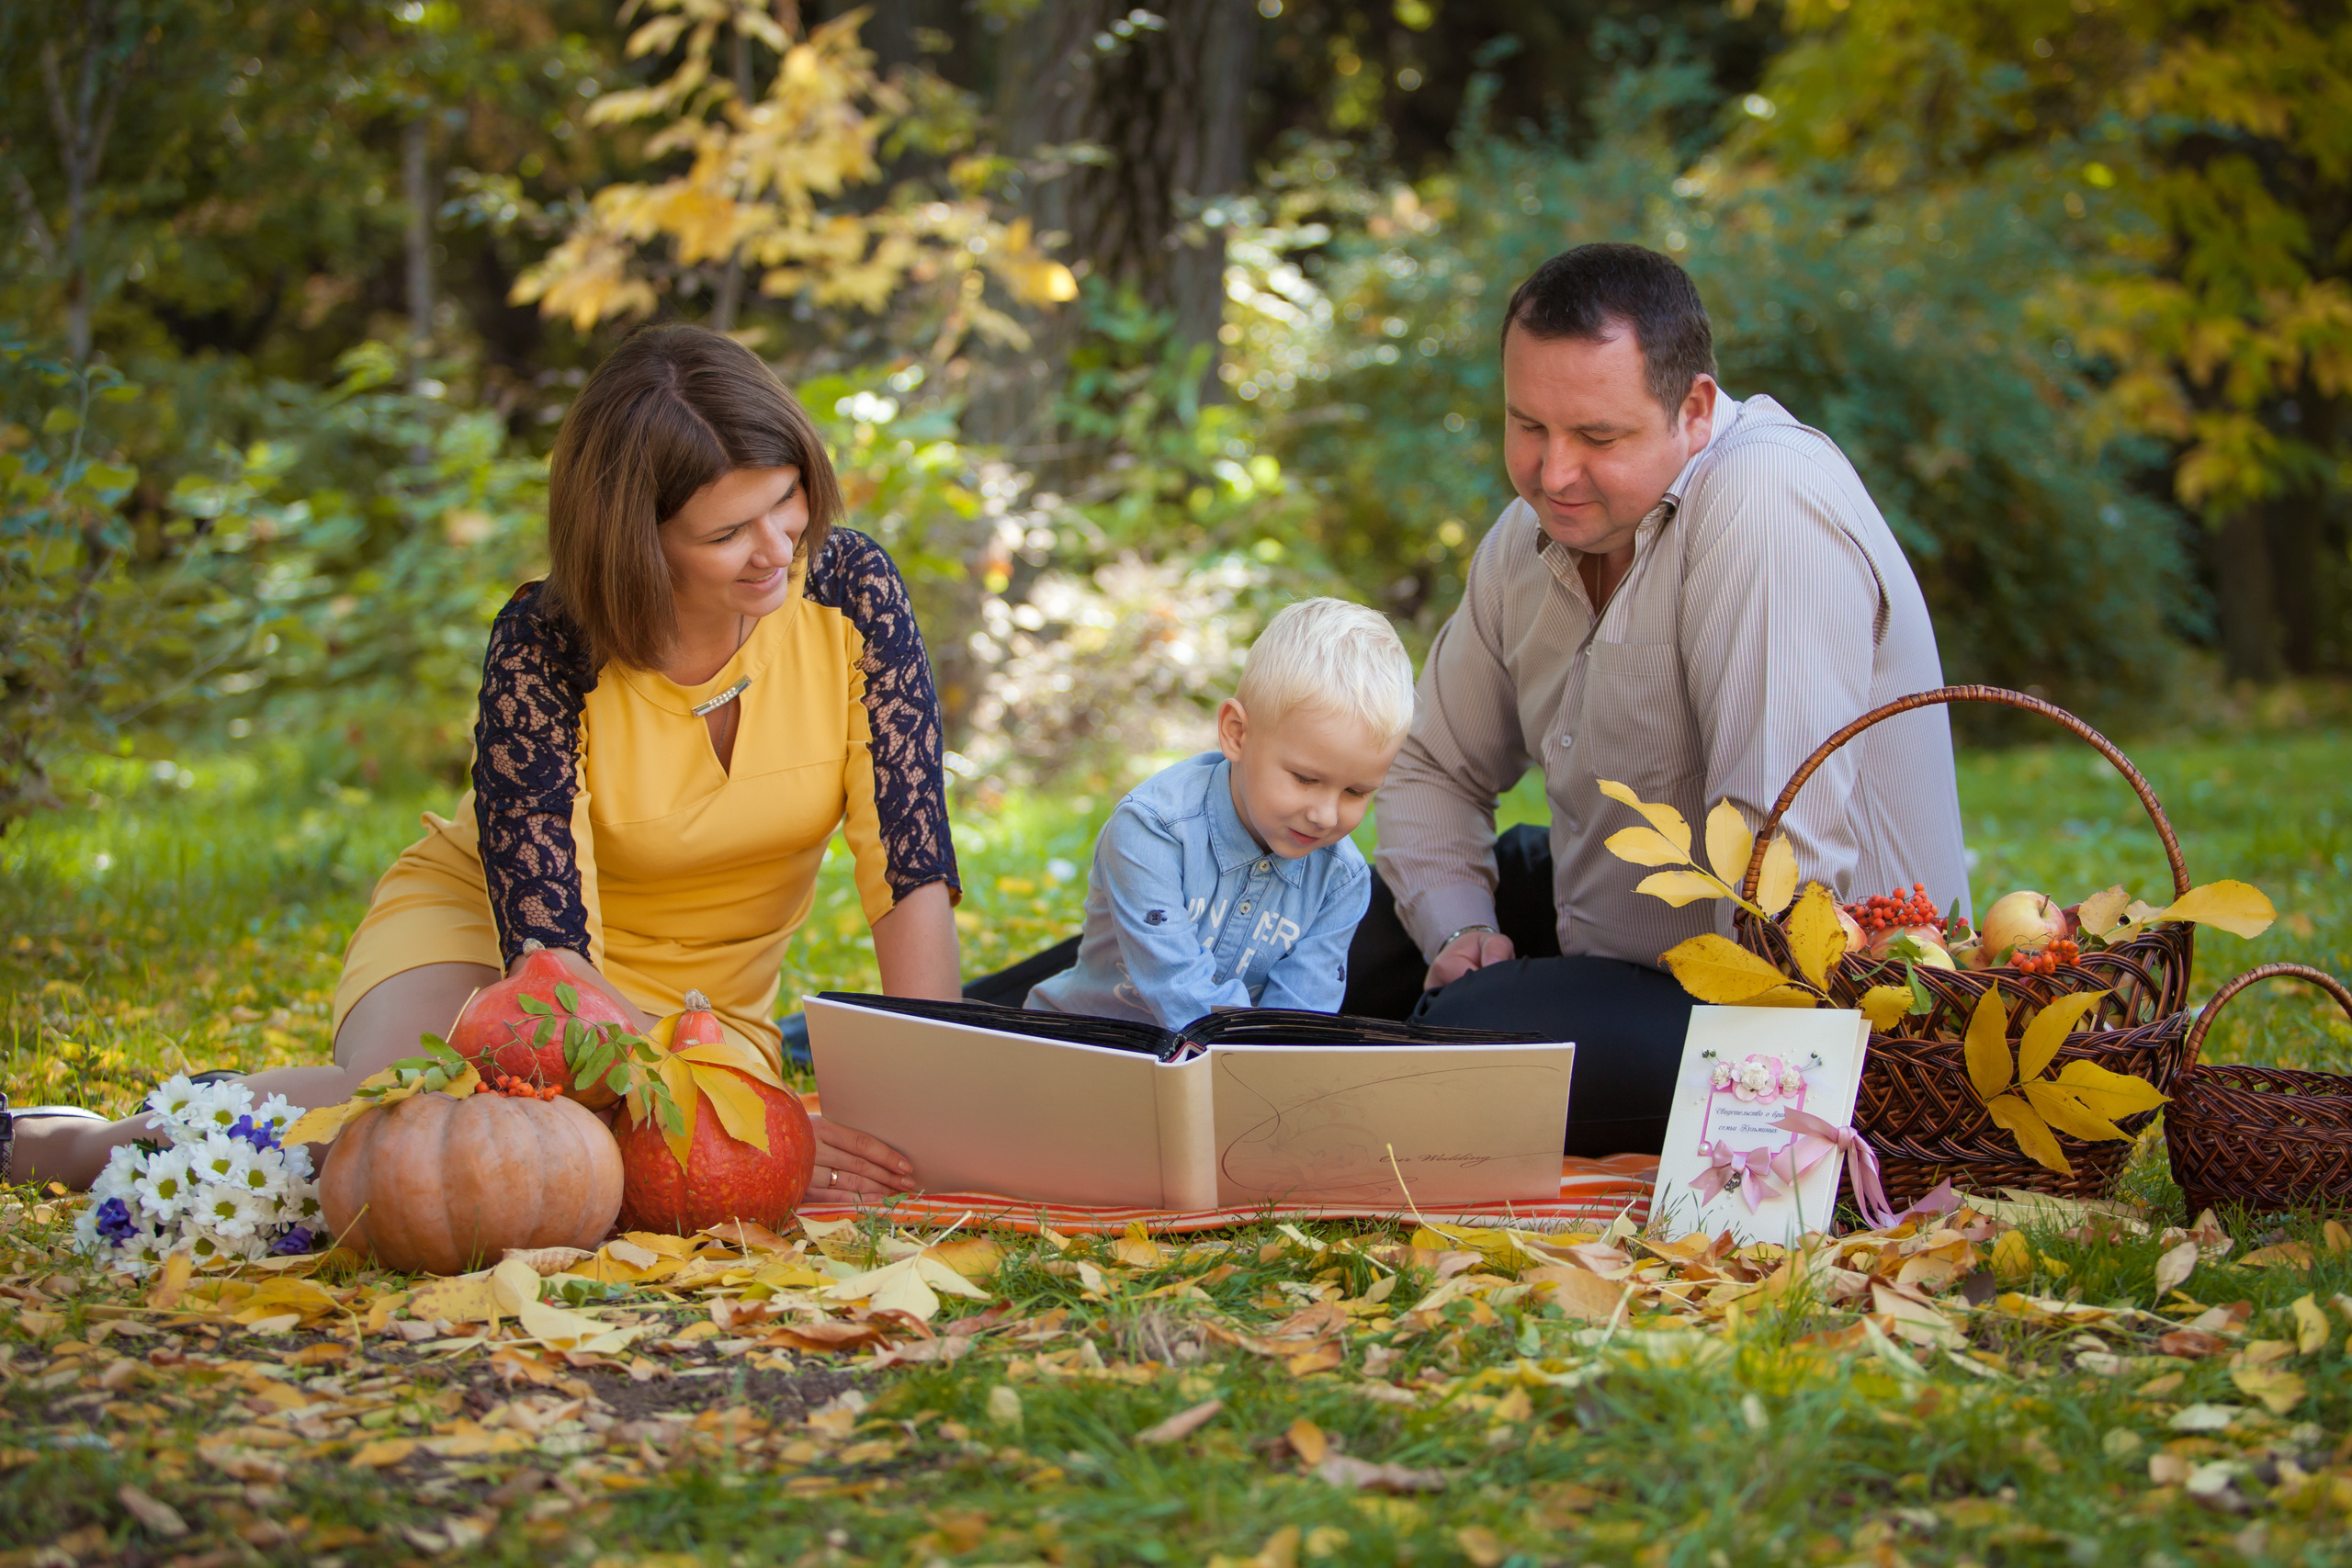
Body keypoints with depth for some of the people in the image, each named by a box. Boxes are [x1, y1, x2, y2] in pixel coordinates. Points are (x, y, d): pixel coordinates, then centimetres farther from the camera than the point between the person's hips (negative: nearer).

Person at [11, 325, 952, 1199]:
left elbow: (912, 870, -17)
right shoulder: (543, 649, -23)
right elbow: (545, 944, -27)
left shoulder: (849, 592, -17)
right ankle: (75, 1145, -8)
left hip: (700, 1002, 2)